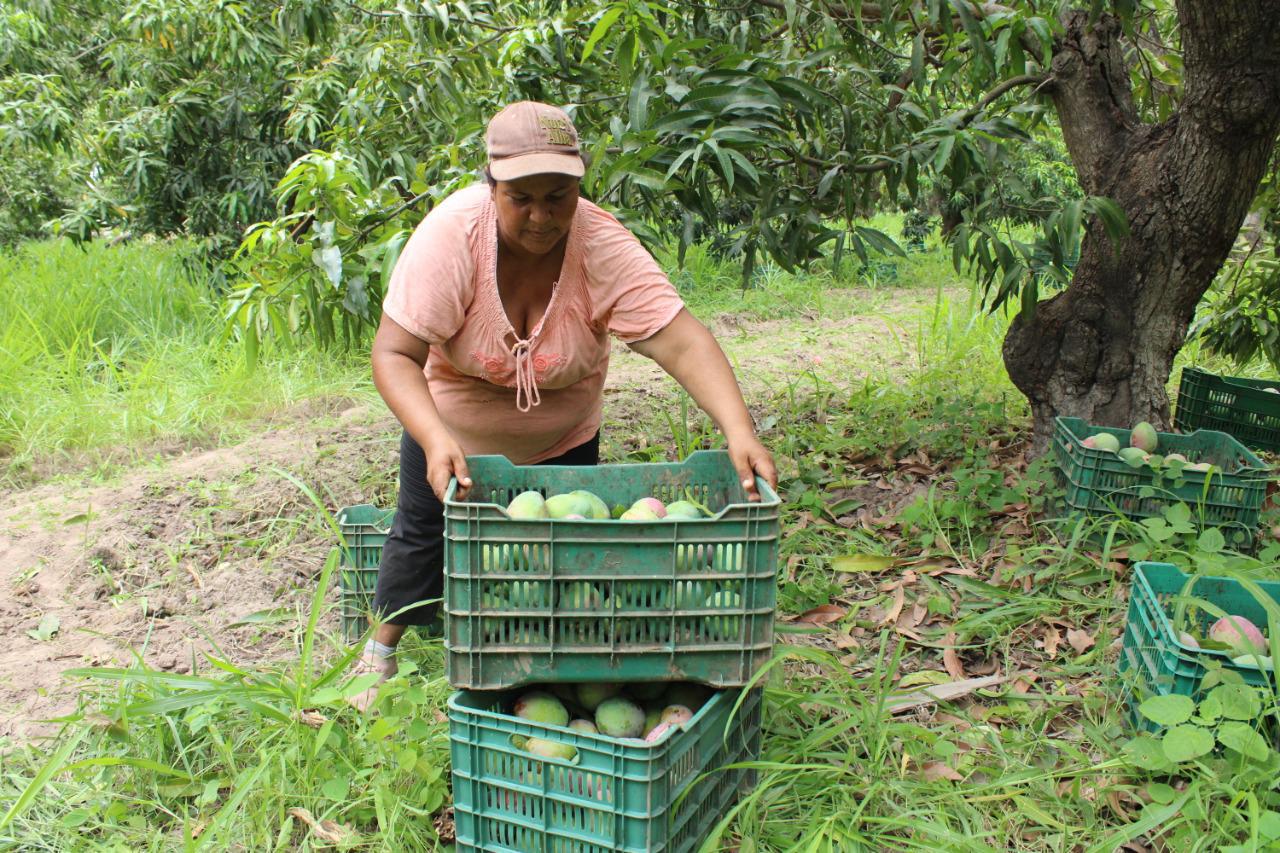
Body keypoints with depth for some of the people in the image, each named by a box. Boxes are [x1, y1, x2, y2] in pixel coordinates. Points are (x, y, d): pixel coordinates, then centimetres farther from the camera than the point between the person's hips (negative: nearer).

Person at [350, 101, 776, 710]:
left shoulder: (603, 247, -32)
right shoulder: (452, 235, -33)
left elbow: (682, 344, -39)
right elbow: (395, 354, -35)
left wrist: (739, 433, -53)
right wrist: (436, 441, -51)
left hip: (562, 440, 1)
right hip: (452, 428, 0)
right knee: (423, 534, 14)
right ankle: (381, 651, 40)